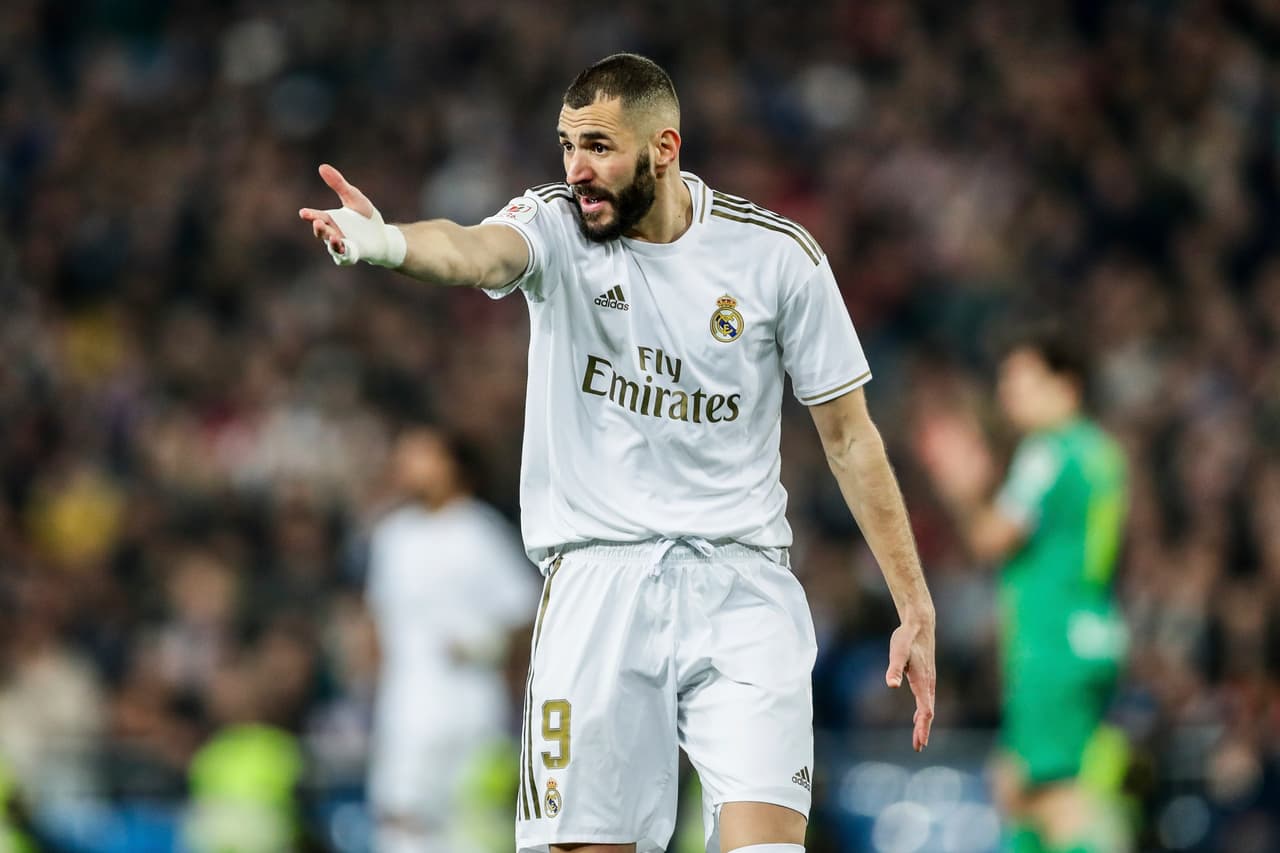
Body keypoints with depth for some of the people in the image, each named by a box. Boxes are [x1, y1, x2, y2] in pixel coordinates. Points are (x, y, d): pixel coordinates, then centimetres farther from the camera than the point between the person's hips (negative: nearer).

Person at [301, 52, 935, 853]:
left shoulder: (777, 253, -1)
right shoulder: (556, 224, -2)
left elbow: (850, 435, 6)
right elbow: (478, 251, -27)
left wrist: (916, 607, 3)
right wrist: (390, 242, -52)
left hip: (740, 583, -1)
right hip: (596, 581, 1)